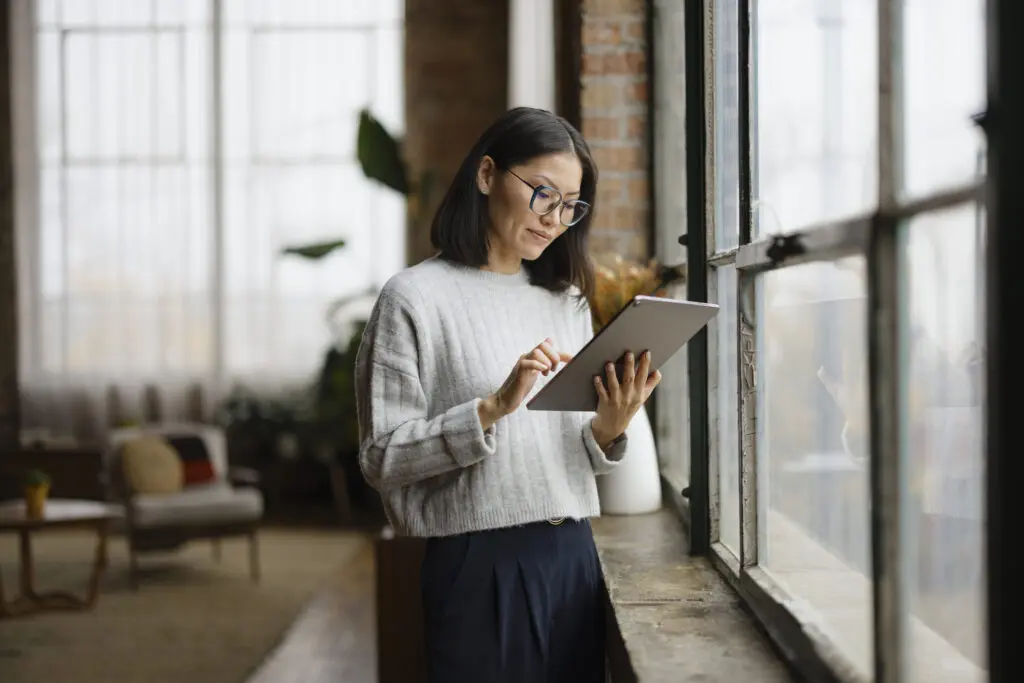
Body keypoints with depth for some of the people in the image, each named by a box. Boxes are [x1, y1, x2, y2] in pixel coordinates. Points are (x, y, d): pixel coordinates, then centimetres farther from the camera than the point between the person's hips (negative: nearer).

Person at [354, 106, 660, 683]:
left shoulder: (568, 300, 13)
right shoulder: (416, 298, -6)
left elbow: (573, 453, 15)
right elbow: (383, 458, -11)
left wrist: (607, 430, -7)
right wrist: (494, 408, -21)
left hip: (573, 556, 6)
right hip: (480, 565, -5)